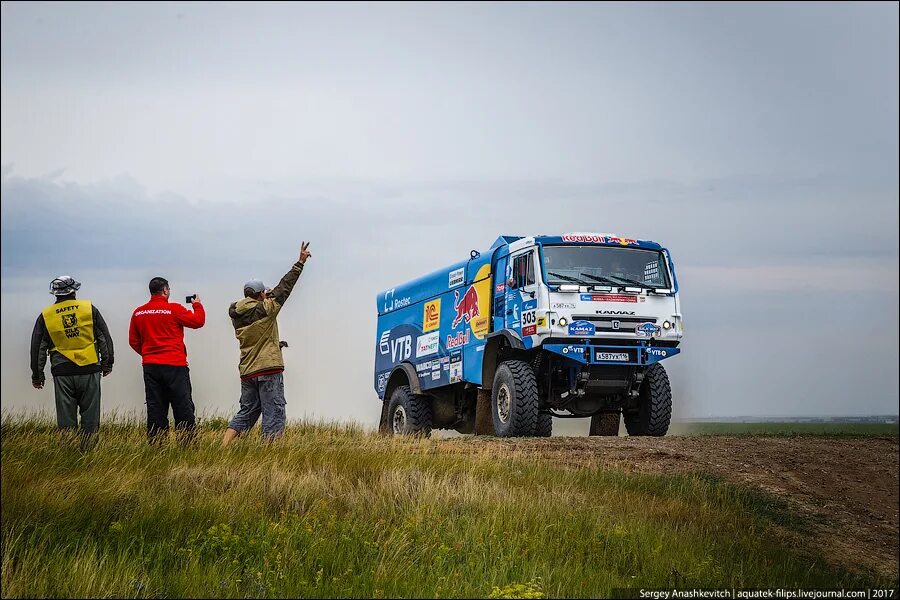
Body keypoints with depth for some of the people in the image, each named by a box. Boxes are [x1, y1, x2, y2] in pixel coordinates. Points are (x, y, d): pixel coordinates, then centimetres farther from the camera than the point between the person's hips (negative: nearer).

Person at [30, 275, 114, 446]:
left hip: (62, 373, 1)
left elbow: (37, 348, 7)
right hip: (89, 370, 0)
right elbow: (105, 338, 5)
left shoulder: (45, 316, 4)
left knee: (66, 417, 6)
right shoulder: (90, 309, 2)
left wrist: (37, 376, 14)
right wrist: (107, 363, 14)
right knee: (90, 413, 6)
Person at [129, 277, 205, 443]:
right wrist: (197, 305, 17)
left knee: (155, 408, 7)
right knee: (183, 407, 0)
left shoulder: (138, 313, 6)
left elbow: (133, 341, 12)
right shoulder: (174, 309, -9)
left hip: (150, 367, 5)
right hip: (175, 366, -5)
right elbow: (198, 321, -1)